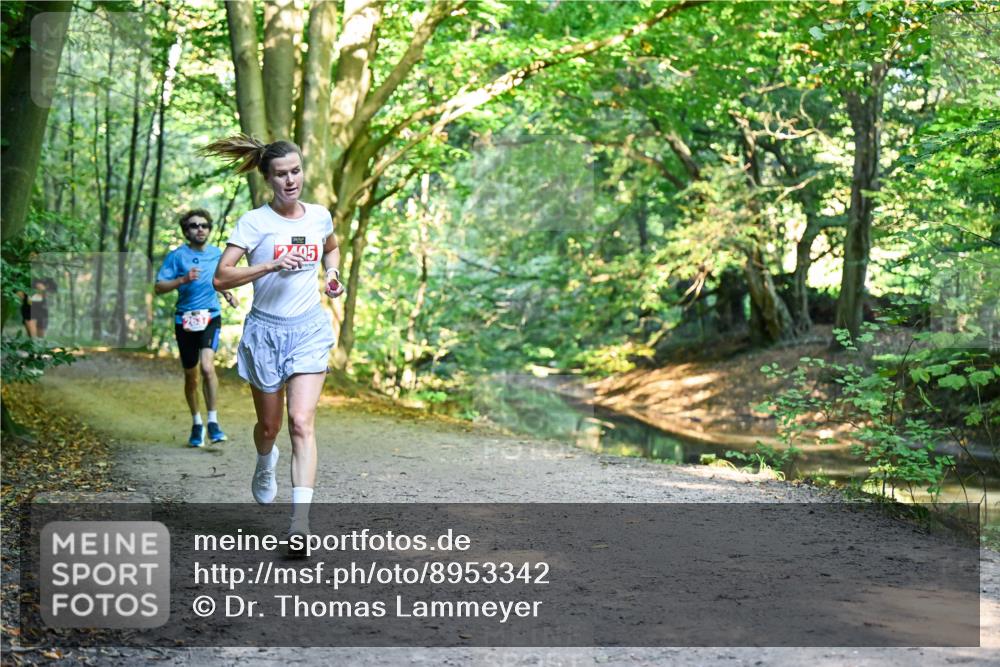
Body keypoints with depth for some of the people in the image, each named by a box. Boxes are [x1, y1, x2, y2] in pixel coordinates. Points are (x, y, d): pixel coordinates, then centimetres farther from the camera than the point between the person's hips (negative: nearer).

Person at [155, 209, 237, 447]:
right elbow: (159, 287, -7)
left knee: (207, 366, -22)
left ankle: (213, 421, -13)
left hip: (211, 317, 0)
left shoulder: (217, 254, 7)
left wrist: (227, 294, 6)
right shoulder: (177, 255, -3)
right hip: (185, 320, 0)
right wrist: (183, 280, -21)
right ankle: (196, 423, 28)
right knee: (190, 376, 10)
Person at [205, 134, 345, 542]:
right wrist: (272, 265, -26)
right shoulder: (254, 222, -8)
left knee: (302, 421, -14)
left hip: (310, 330, 1)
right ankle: (265, 462, 50)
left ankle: (300, 519, -19)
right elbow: (221, 278, -16)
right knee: (269, 426, 12)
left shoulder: (320, 216, 4)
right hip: (266, 331, -1)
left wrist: (332, 273, 8)